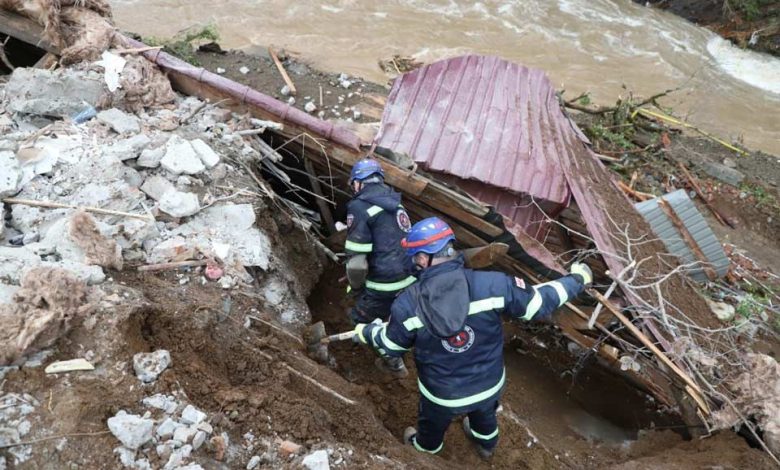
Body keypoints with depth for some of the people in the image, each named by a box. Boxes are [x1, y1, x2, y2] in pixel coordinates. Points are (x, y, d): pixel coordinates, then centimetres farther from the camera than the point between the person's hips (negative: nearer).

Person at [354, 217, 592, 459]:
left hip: (441, 392, -1)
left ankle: (426, 446, 67)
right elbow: (538, 304, -17)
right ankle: (486, 444, 69)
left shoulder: (407, 303, -28)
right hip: (490, 384, 1)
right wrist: (577, 279, 0)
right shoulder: (492, 284, -31)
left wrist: (366, 332, 13)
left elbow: (391, 346, -10)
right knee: (485, 416, 38)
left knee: (432, 424, 35)